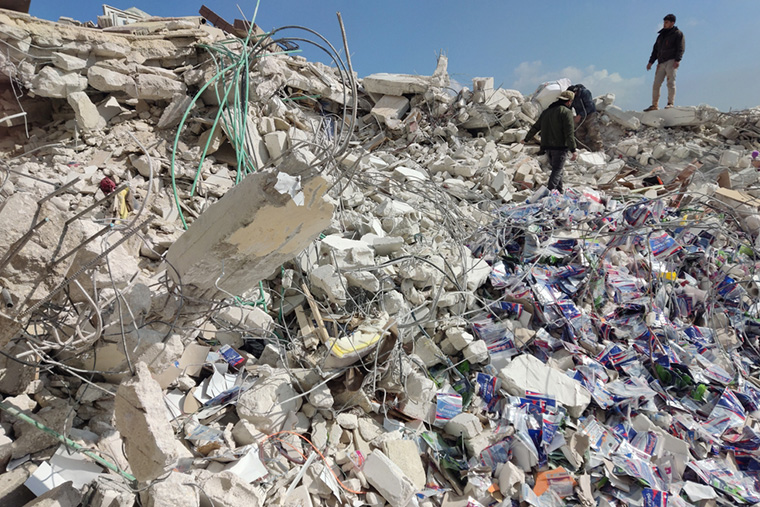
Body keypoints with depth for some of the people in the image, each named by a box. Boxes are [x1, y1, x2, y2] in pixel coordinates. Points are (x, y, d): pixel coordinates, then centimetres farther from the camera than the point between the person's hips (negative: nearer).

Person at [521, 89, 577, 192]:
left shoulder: (546, 111, 15)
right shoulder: (566, 112, -6)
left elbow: (535, 127, 22)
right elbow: (569, 132, -15)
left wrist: (526, 139, 35)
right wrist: (573, 150, -17)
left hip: (547, 146, 7)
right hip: (560, 146, -7)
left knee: (556, 169, 17)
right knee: (557, 170, -8)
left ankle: (559, 191, 20)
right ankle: (549, 191, -23)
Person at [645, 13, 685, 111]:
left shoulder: (678, 33, 4)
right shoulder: (661, 35, 23)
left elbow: (681, 48, -6)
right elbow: (655, 49, 25)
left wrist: (677, 60, -19)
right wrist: (651, 61, 13)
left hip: (671, 62, -6)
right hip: (661, 63, 6)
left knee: (671, 83, -11)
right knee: (656, 84, 0)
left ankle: (671, 103, -12)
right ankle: (655, 105, 5)